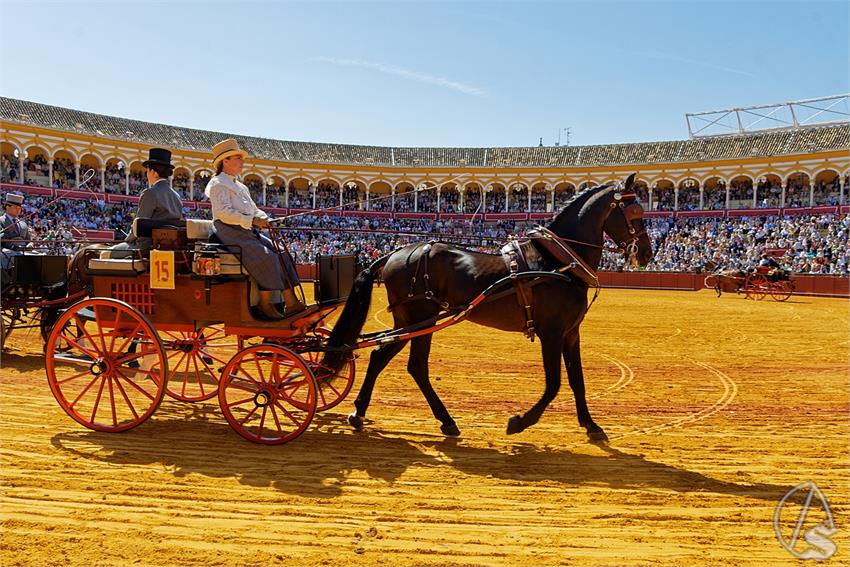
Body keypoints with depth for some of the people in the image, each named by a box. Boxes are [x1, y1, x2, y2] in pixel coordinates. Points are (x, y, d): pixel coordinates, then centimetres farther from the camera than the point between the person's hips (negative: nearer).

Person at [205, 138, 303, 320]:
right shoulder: (218, 184, -4)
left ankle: (291, 303, -12)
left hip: (249, 232, 9)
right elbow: (224, 213, -18)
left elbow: (254, 210, 22)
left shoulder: (240, 186, 24)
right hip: (231, 233, -9)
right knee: (267, 257, -26)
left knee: (281, 254, -6)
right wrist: (252, 221, -22)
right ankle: (265, 304, -18)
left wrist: (263, 219, -1)